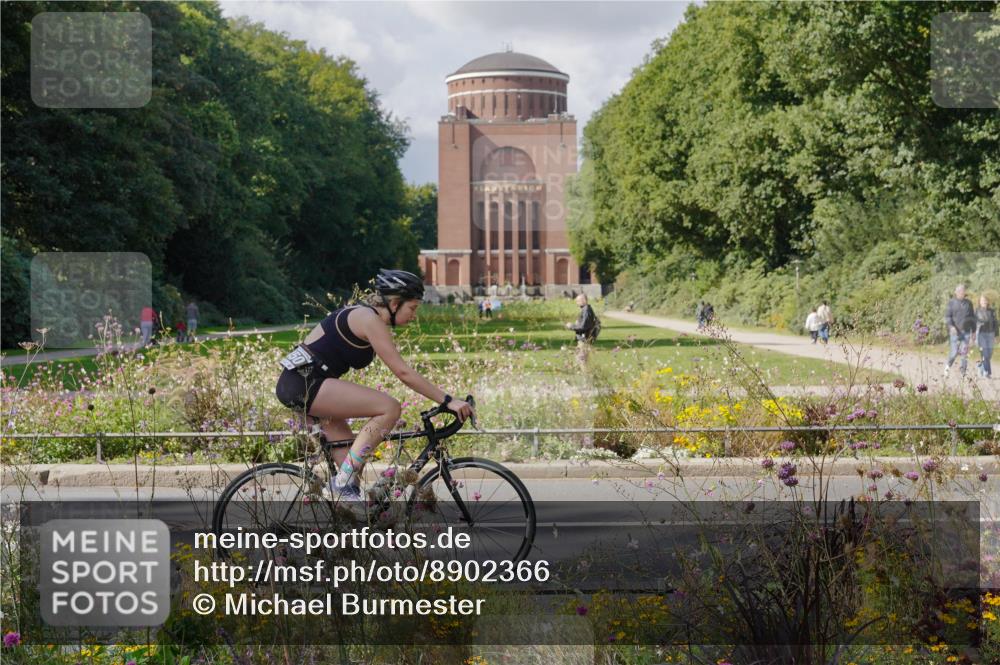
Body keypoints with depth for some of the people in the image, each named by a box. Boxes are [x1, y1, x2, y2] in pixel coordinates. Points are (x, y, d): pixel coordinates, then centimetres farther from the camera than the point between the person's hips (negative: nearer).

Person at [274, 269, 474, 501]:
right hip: (305, 383, -10)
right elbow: (404, 373, -18)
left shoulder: (363, 315, 16)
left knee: (354, 459, 12)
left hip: (298, 385, 10)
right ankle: (344, 481, -13)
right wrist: (448, 401, -17)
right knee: (390, 408, -16)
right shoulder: (370, 319, -13)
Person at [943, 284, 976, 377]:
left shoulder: (968, 303, 11)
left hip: (966, 332, 2)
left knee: (964, 353, -3)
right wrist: (951, 326, -21)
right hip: (955, 332, -2)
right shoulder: (951, 302, 3)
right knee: (954, 353, -6)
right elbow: (947, 316, -5)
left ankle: (963, 373, 0)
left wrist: (973, 331, 12)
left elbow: (972, 317, 16)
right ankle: (947, 368, 18)